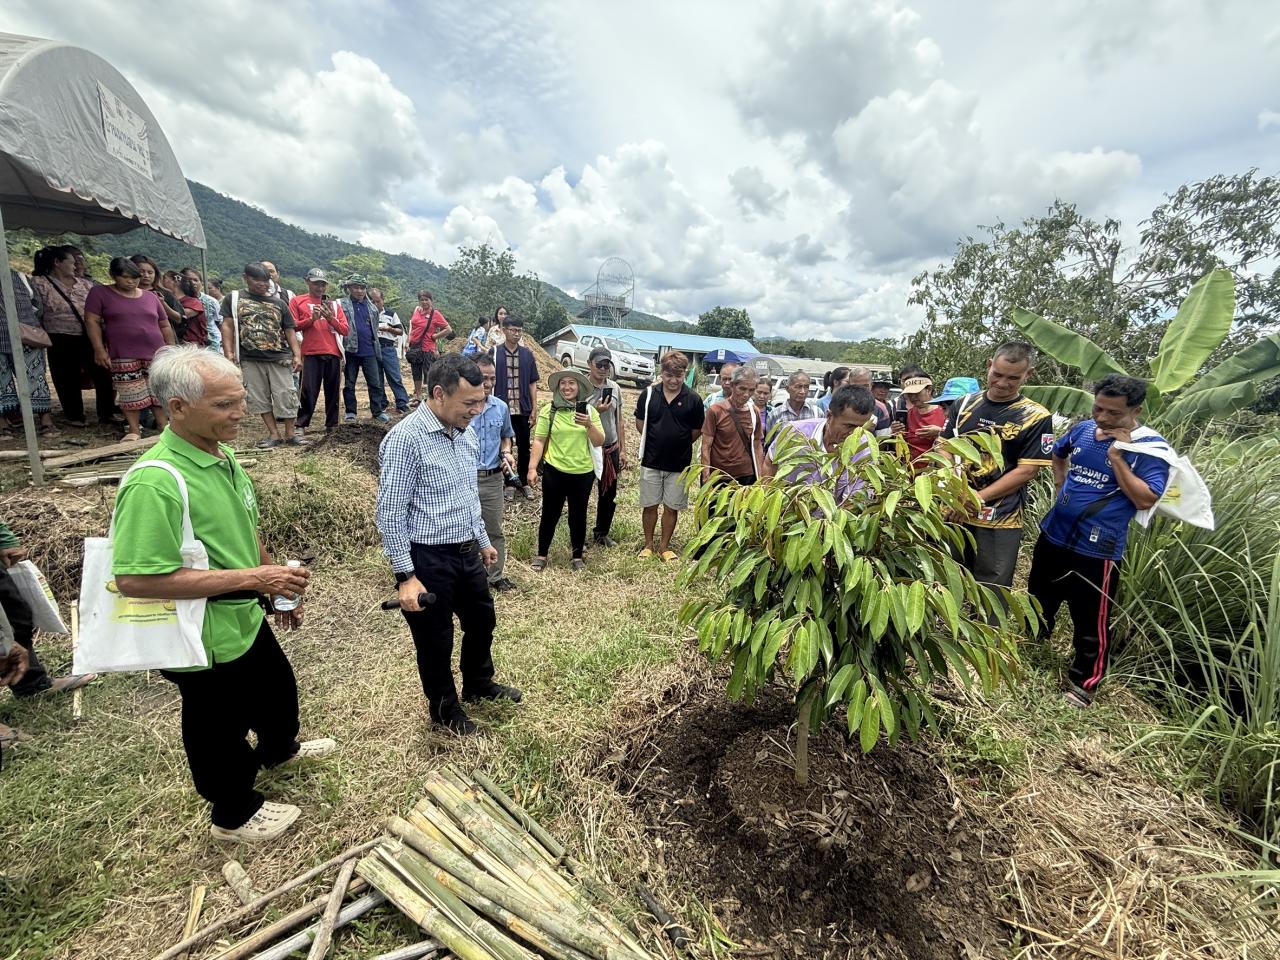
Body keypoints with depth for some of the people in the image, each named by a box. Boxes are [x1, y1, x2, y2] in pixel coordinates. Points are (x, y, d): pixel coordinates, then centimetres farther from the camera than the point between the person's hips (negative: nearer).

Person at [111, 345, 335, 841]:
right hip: (207, 641, -8)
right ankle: (234, 814, 43)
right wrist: (250, 577, -30)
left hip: (246, 620, 8)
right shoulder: (154, 483, -29)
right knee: (220, 729, 17)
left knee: (278, 691, 29)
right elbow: (134, 579, -32)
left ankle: (279, 749, 59)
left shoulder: (222, 456, 0)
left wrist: (277, 586, 15)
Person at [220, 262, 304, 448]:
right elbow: (228, 326, 4)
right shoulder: (233, 298, 8)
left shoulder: (278, 303, 10)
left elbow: (289, 331, 8)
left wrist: (297, 355, -4)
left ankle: (289, 434, 6)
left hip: (279, 358, 0)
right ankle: (274, 434, 12)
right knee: (260, 398, 4)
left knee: (286, 396, -3)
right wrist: (229, 353, -7)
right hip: (250, 359, 1)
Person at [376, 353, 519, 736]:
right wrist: (406, 576, -19)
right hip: (428, 559, -7)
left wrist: (483, 540, 20)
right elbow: (390, 513, -19)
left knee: (482, 619, 23)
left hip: (466, 552, 8)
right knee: (436, 639, 13)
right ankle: (444, 708, 39)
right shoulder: (406, 438, -21)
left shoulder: (466, 434, 4)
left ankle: (478, 684, 50)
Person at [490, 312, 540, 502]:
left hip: (523, 409, 2)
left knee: (524, 447, 10)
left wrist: (534, 409, 0)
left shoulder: (527, 354, 3)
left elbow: (532, 383, 5)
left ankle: (524, 481, 26)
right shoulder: (494, 353, -4)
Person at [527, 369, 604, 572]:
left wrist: (589, 425, -20)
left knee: (578, 515, 13)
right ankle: (541, 554, 28)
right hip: (554, 471, -1)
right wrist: (532, 468, -10)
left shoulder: (589, 410, 1)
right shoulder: (549, 410, -4)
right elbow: (539, 441, -4)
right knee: (550, 513, 9)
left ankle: (578, 555, 30)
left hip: (583, 472, 1)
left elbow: (599, 442, -3)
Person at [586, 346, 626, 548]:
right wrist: (597, 411, -26)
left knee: (609, 495, 16)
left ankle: (601, 533, 34)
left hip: (611, 449, 5)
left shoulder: (615, 388, 4)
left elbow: (619, 421, 11)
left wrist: (622, 449, 10)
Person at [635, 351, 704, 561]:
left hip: (679, 464, 0)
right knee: (649, 505, 10)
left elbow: (697, 431, 3)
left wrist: (678, 444, 5)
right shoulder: (648, 394, -5)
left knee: (672, 507, 10)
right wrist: (657, 442, 5)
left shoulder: (693, 400, -8)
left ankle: (664, 546, 27)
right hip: (651, 462, 1)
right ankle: (648, 544, 28)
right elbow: (640, 425, 5)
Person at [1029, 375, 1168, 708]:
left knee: (1091, 625, 6)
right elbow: (1058, 452, 25)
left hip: (1096, 552, -6)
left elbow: (1146, 500, -22)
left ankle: (1083, 685, 25)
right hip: (1052, 536, 6)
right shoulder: (1083, 430, 2)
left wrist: (1116, 457, -23)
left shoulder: (1151, 446, -12)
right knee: (1037, 606, 22)